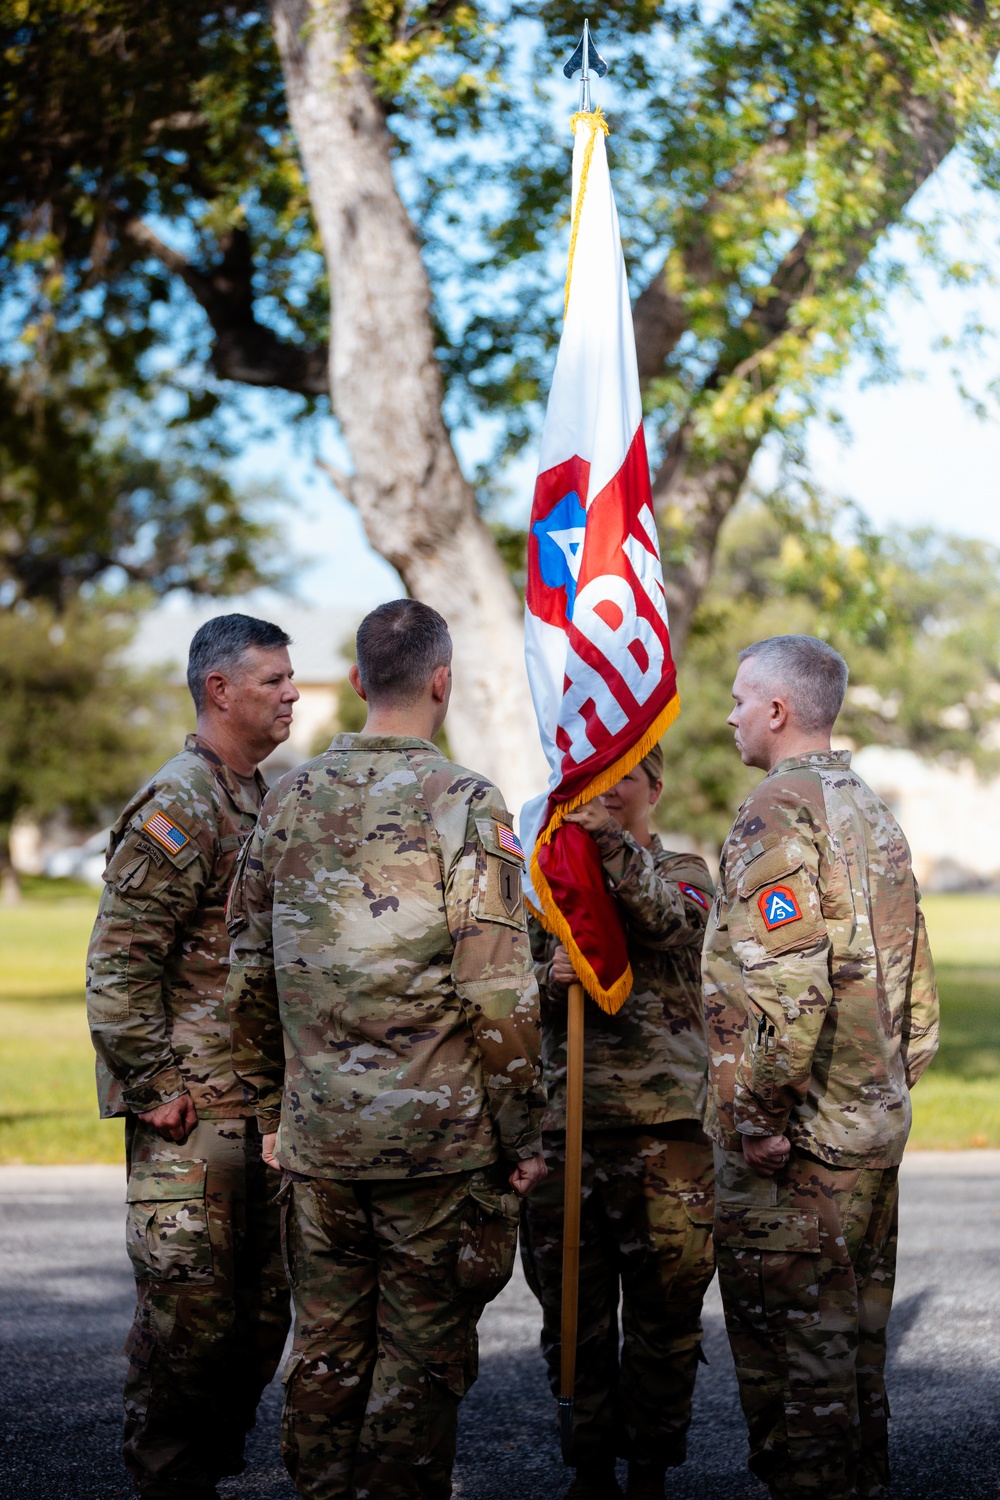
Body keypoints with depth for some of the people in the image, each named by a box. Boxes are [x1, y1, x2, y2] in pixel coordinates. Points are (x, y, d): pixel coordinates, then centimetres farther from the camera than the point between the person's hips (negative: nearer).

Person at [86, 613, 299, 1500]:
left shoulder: (268, 804, 16)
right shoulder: (178, 810, -12)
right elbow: (117, 967, -15)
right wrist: (153, 1088, -16)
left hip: (265, 1109, 8)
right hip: (194, 1111, -8)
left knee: (263, 1306, 11)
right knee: (190, 1305, -5)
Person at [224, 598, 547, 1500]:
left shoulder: (290, 800, 6)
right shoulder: (466, 804, -10)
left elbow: (250, 973, 11)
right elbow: (499, 993, -13)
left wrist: (273, 1111, 21)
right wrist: (521, 1133, -4)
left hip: (316, 1133, 5)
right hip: (437, 1135, -5)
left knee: (326, 1346, 14)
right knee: (422, 1355, 4)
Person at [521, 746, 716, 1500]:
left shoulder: (683, 871, 6)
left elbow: (670, 921, -19)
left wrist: (612, 841, -32)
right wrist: (550, 979, -11)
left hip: (663, 1124, -3)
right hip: (565, 1118, 3)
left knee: (665, 1306, 2)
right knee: (573, 1307, 7)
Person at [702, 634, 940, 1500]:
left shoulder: (779, 813, -14)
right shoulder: (875, 816, 15)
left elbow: (784, 988, -25)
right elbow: (919, 991, 19)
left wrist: (759, 1120, -19)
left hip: (792, 1145, -9)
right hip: (876, 1130, 9)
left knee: (791, 1349, -2)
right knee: (856, 1341, 16)